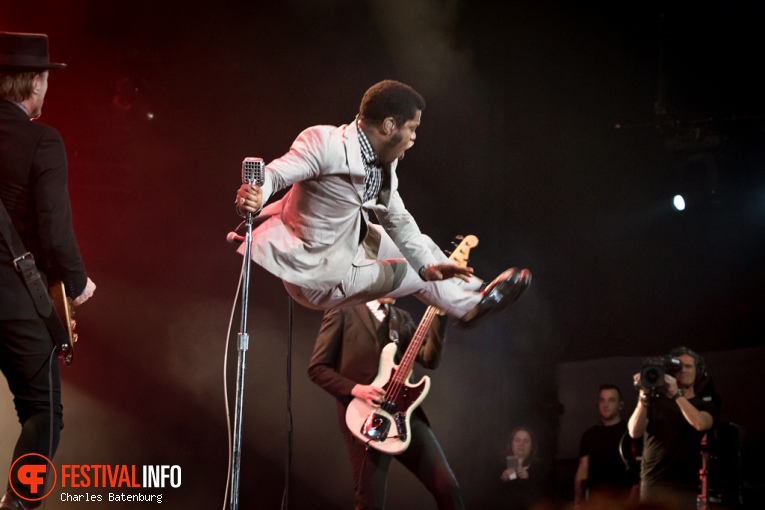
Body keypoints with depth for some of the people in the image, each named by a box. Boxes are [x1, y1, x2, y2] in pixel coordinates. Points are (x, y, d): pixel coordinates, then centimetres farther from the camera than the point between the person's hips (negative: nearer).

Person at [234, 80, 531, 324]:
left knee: (420, 246, 20)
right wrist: (253, 198, -55)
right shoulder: (325, 144, -29)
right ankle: (467, 306, 36)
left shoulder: (383, 162, -2)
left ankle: (477, 296, 44)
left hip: (348, 244, 8)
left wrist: (428, 264, -2)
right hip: (322, 276, -8)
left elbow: (397, 219, 7)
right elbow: (273, 175, -32)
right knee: (415, 272, 7)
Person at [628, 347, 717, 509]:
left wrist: (677, 394, -21)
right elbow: (635, 432, -3)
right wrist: (644, 396, -14)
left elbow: (700, 424, -13)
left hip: (687, 487, -1)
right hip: (652, 485, 1)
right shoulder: (656, 401, 11)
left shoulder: (705, 403, 10)